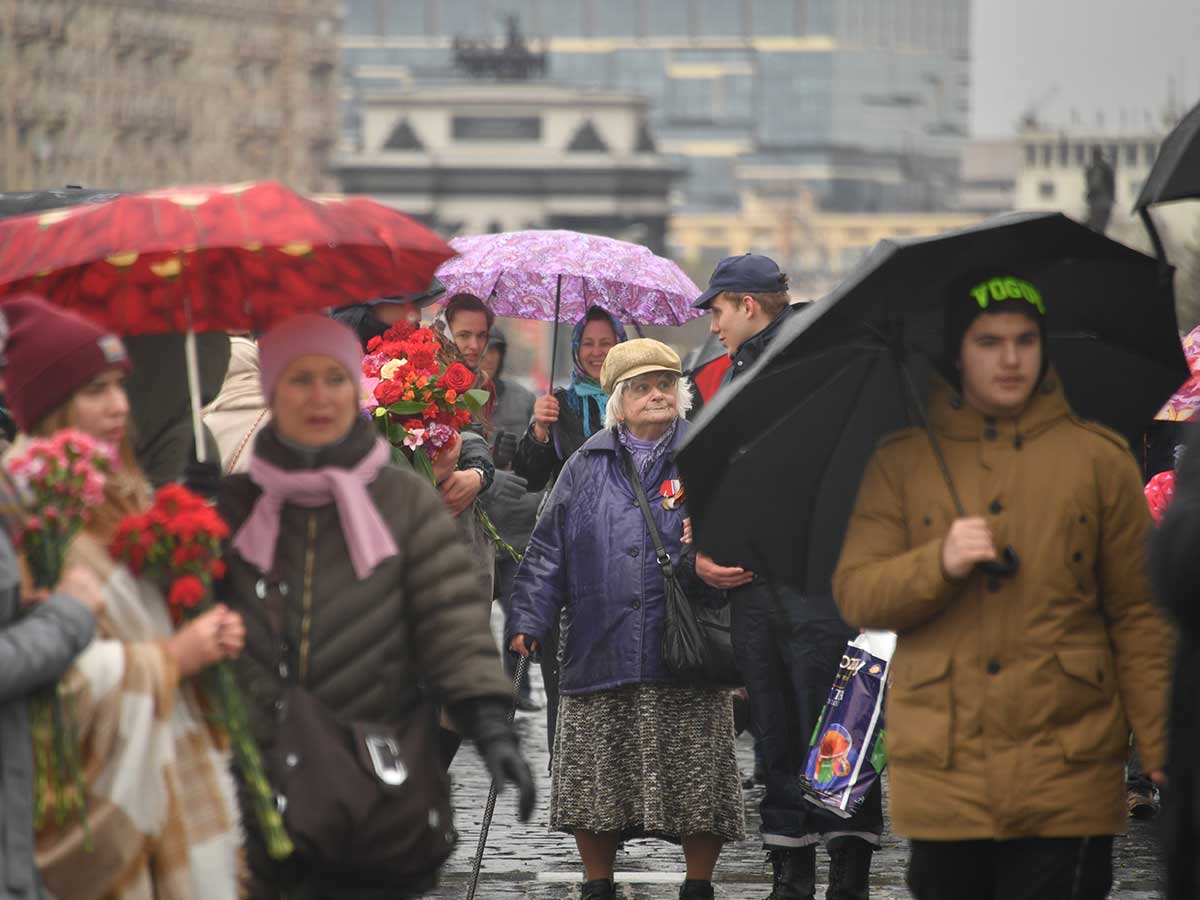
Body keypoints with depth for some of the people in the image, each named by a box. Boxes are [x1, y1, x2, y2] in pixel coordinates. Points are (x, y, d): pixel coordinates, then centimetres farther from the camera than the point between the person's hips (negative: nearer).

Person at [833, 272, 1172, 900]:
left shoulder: (1099, 459, 7)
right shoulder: (901, 463, 9)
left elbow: (1138, 617, 5)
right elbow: (854, 595, 3)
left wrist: (1163, 752, -2)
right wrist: (940, 563, -15)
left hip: (1065, 783, -1)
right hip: (941, 777, 1)